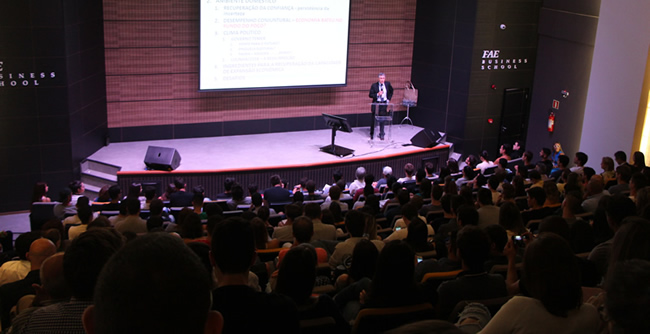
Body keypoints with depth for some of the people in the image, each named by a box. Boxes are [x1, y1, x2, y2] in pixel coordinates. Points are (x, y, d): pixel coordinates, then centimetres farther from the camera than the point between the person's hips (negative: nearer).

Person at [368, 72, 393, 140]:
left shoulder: (387, 84, -1)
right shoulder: (374, 85, -9)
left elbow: (391, 91, 17)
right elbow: (370, 95, -8)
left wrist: (388, 99, 8)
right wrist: (377, 94, -23)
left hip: (384, 104, 1)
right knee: (373, 119, 6)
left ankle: (381, 134, 15)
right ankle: (372, 134, 22)